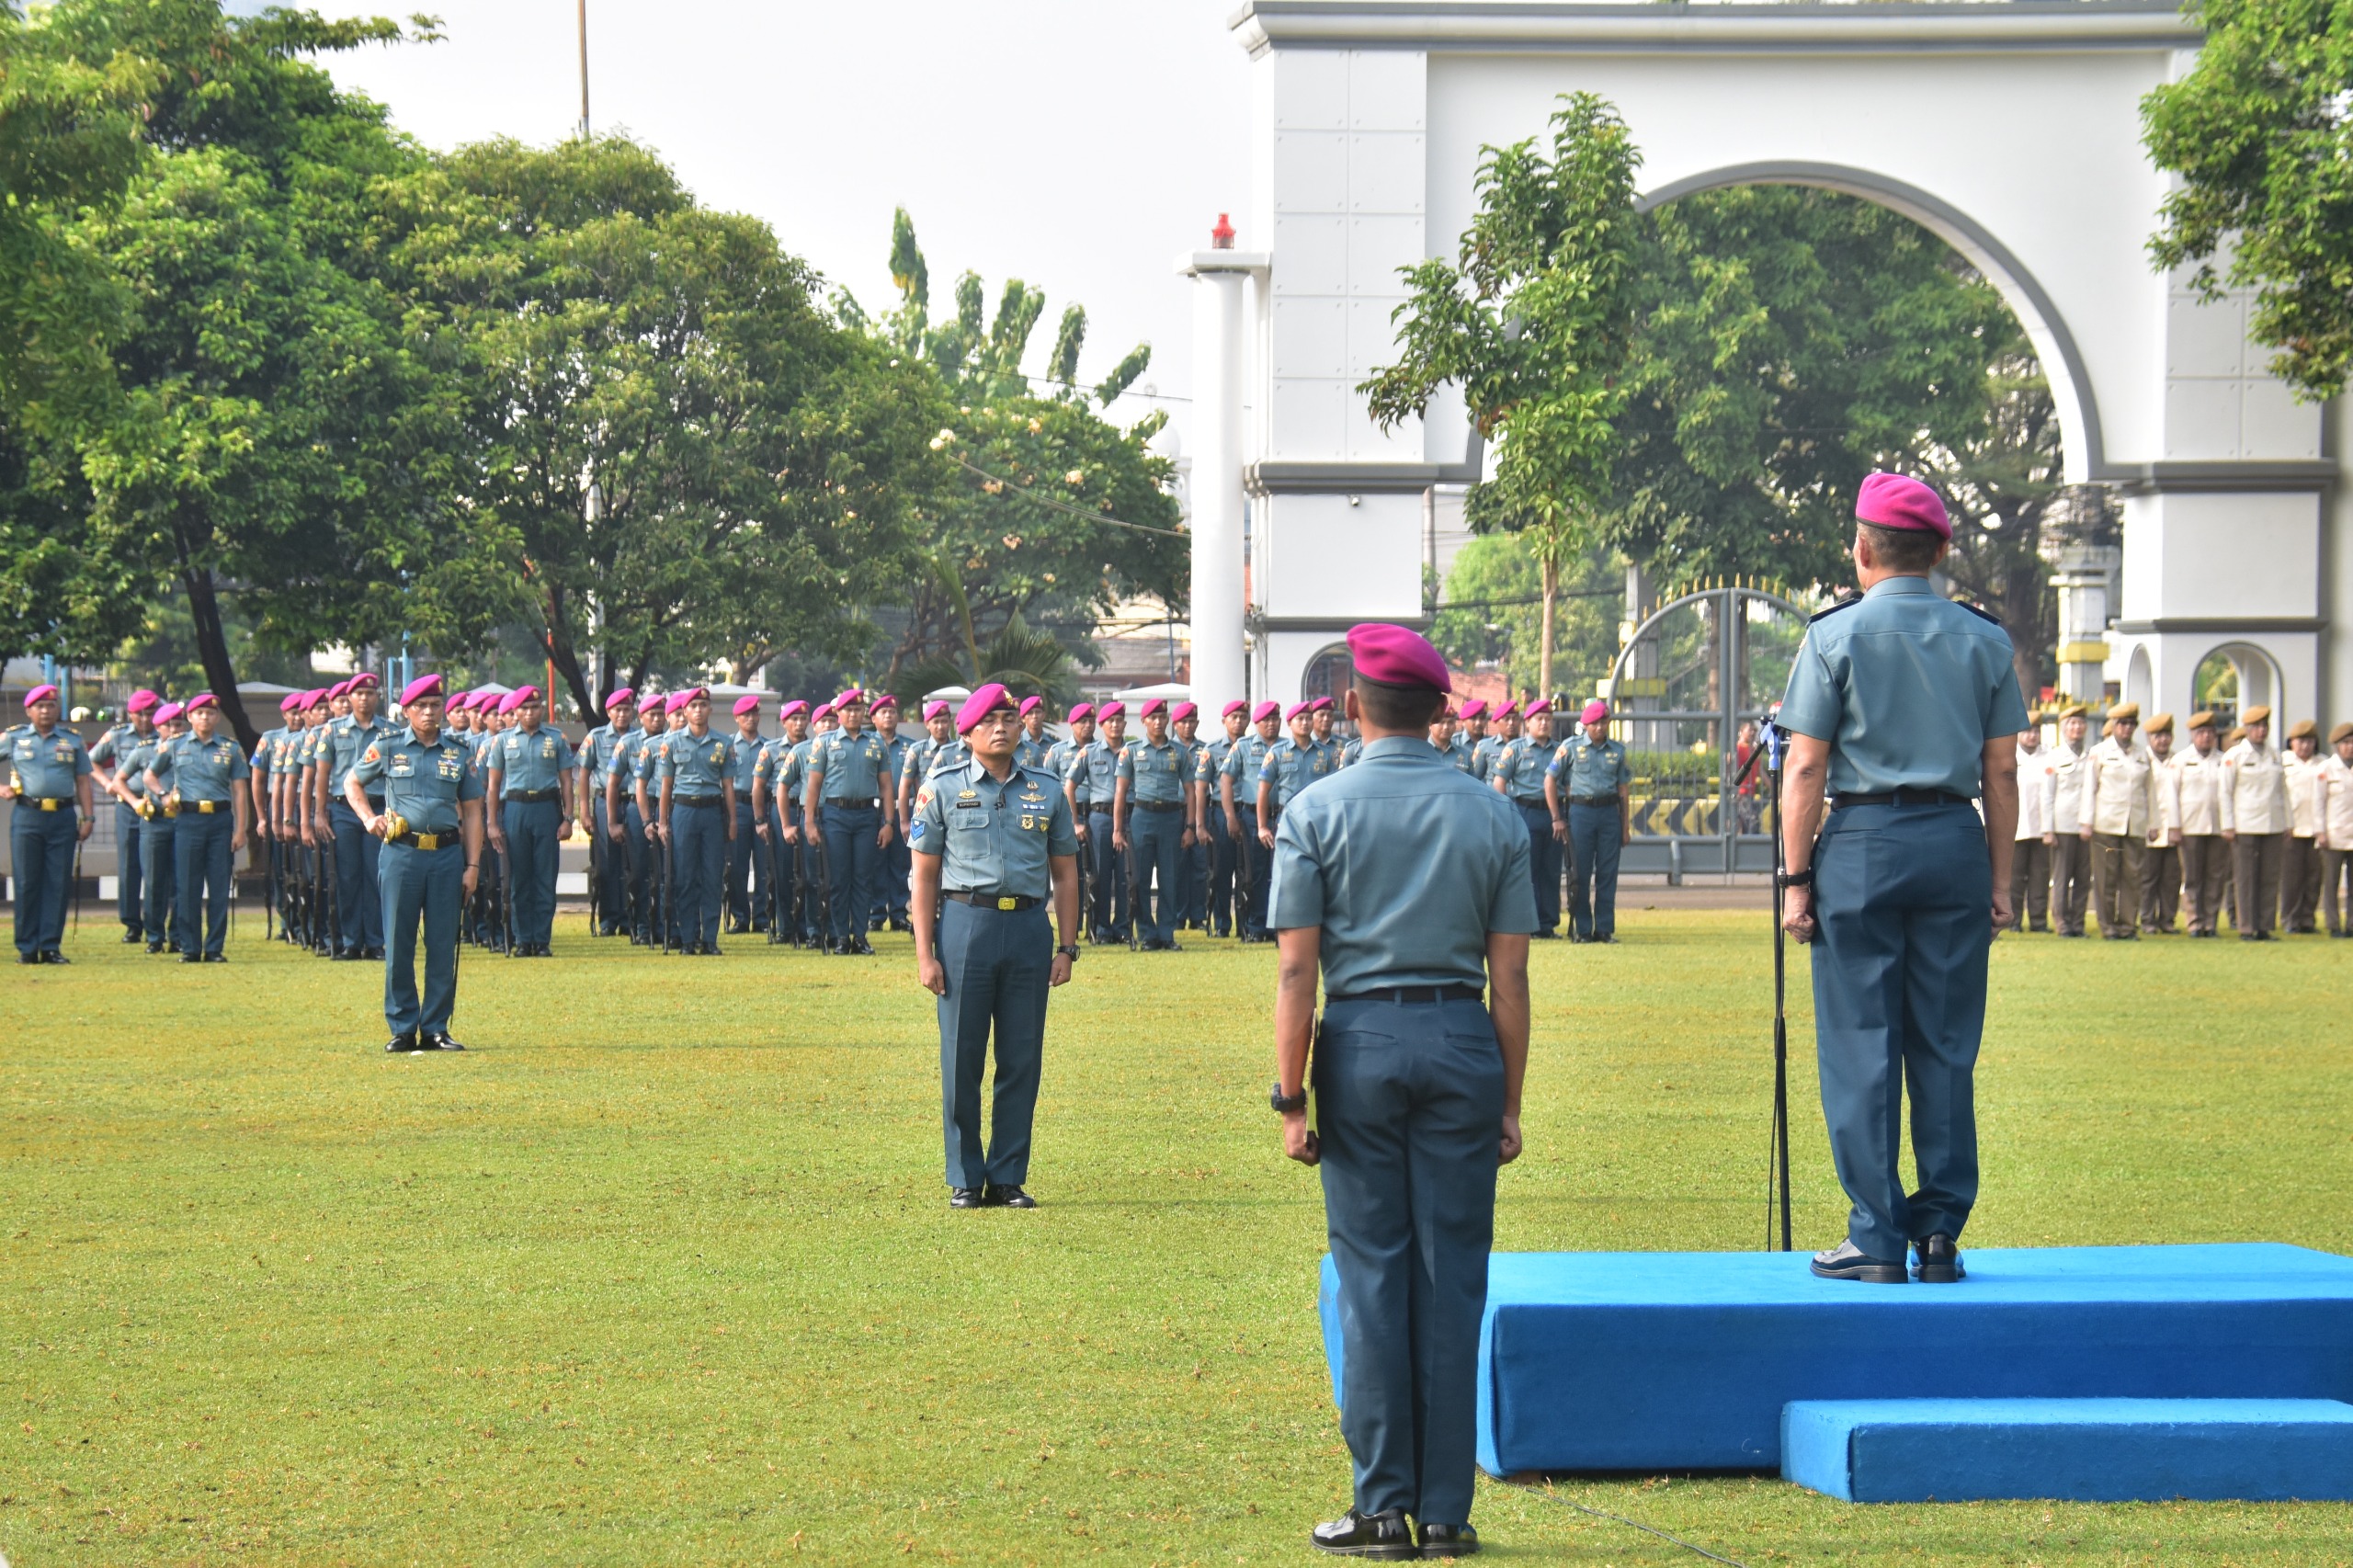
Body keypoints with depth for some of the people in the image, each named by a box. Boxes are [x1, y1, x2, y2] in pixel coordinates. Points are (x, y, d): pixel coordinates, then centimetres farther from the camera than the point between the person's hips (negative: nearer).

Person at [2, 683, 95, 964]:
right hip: (27, 816, -1)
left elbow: (83, 781, 12)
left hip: (63, 817, 1)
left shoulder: (73, 740, 11)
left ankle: (51, 946, 3)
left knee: (58, 883, 0)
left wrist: (88, 817, 4)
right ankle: (27, 948, 3)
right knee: (27, 882, -1)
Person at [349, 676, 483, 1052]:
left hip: (447, 854, 1)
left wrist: (473, 866, 3)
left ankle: (436, 1028, 8)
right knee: (398, 944, 0)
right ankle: (402, 1028, 6)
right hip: (401, 852, -1)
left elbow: (472, 813, 10)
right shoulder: (388, 748, 5)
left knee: (443, 946, 2)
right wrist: (369, 819, 3)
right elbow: (352, 783, 19)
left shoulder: (458, 752, 9)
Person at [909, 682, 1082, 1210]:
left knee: (1022, 1059, 3)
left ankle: (1008, 1178, 11)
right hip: (965, 923, -2)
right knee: (961, 1059, 0)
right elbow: (924, 875, 3)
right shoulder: (942, 787, 4)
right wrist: (925, 954, -4)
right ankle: (965, 1180, 9)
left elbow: (1064, 873, 15)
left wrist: (1067, 947, 7)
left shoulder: (1046, 790, 12)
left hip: (1029, 928, 2)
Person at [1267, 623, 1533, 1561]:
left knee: (1372, 1275, 2)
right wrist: (1508, 1102, 9)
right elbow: (1510, 975, 4)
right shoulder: (1493, 816, 6)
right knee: (1453, 1275, 4)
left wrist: (1292, 1100, -1)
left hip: (1359, 1040, -1)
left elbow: (1296, 970, -4)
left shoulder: (1317, 812, 0)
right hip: (1461, 1039, 1)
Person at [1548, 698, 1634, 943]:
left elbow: (1624, 790, 15)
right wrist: (1557, 818, -2)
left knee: (1608, 873, 1)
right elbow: (1550, 780, 3)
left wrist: (1625, 826, 11)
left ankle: (1605, 928, 7)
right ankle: (1581, 929, 4)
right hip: (1581, 811, -2)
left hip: (1609, 812, 2)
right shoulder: (1571, 747, 2)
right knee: (1580, 874, -2)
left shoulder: (1617, 751, 11)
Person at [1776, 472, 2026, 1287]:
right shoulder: (1985, 640, 8)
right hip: (1955, 845, 3)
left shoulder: (1836, 636, -2)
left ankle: (1878, 1238, -2)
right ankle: (1941, 1235, 7)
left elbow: (1806, 769, -4)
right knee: (1947, 1049, 7)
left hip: (1863, 842, -3)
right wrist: (1999, 880, 13)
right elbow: (2002, 772, 7)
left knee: (1861, 1046, 0)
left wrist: (1797, 879, -1)